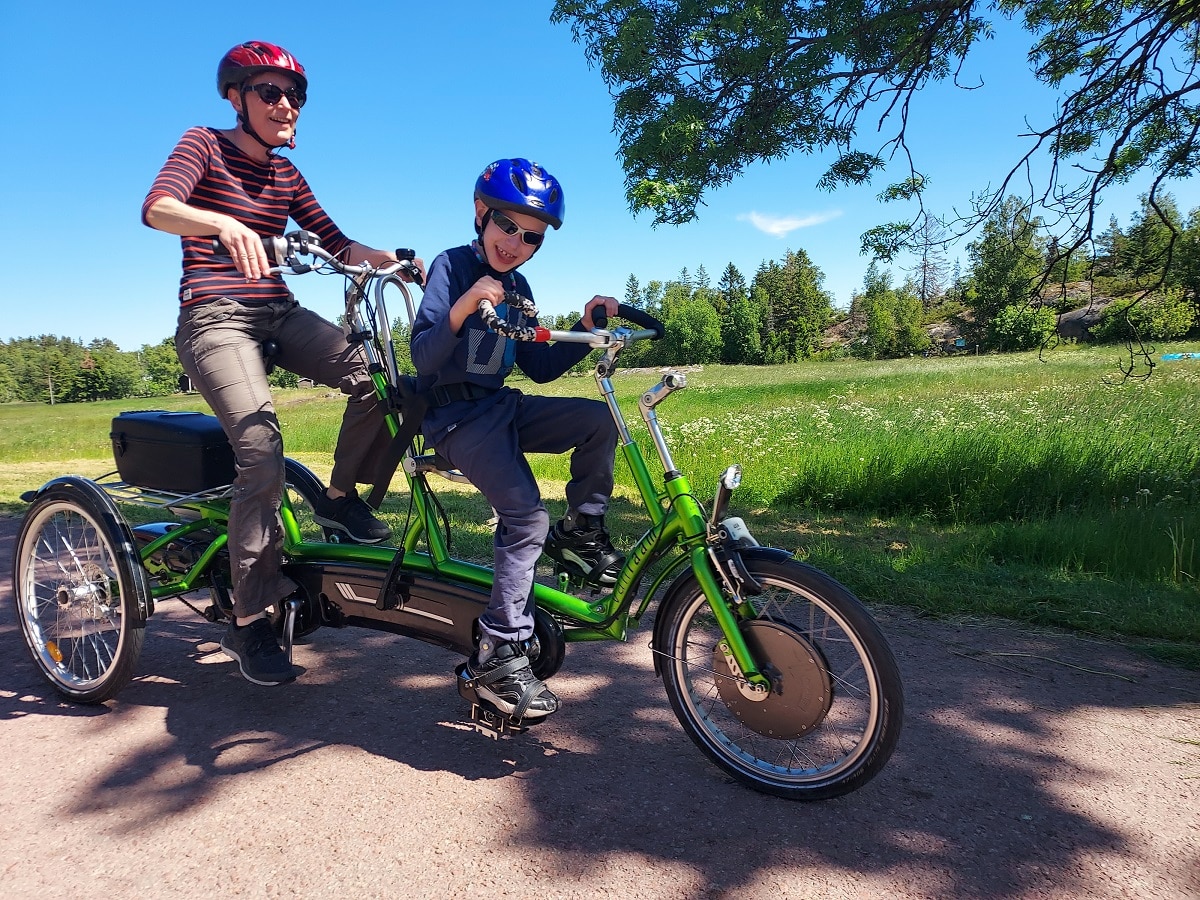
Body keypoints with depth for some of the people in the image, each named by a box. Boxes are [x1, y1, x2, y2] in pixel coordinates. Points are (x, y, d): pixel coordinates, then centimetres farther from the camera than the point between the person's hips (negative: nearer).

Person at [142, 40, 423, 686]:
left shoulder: (285, 174, 17)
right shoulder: (205, 145, 0)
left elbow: (335, 243, 12)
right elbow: (157, 208, -18)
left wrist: (395, 261, -5)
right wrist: (226, 225, -39)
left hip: (279, 314, 6)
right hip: (215, 317, -5)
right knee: (262, 453, -24)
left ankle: (341, 496, 2)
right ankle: (248, 622, -11)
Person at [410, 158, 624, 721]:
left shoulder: (517, 288, 11)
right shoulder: (453, 267, -9)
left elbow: (538, 368, 10)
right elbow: (423, 357, -20)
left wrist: (586, 329, -2)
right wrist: (464, 306, -36)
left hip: (501, 407, 7)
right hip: (456, 416, -7)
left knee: (599, 420, -12)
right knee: (526, 516, -22)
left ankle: (580, 533, 6)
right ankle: (498, 658, -13)